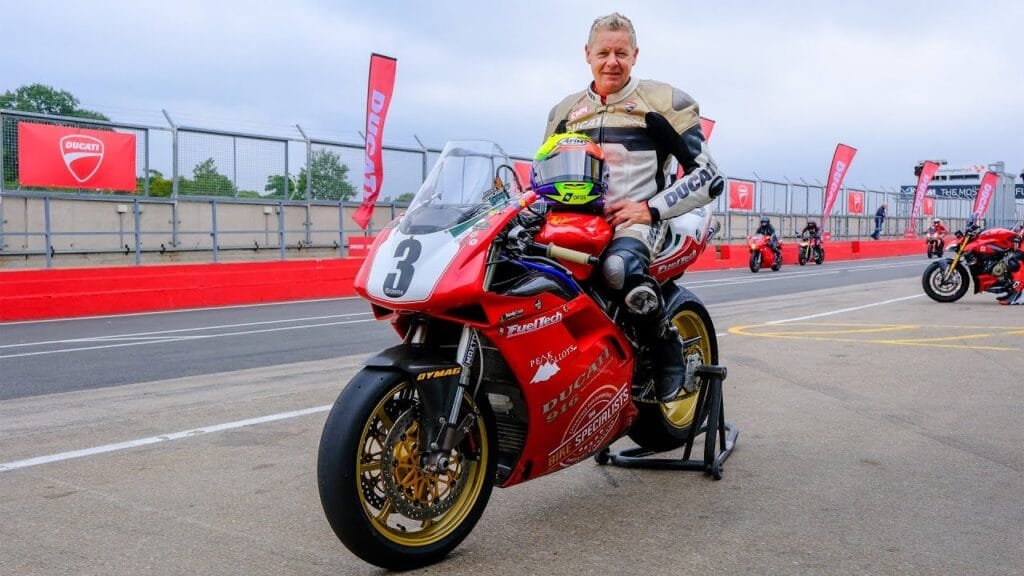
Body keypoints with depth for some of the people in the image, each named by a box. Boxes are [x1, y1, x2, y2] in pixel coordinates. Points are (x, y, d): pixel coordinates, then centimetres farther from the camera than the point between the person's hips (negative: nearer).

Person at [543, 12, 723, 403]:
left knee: (618, 266, -39)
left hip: (638, 220, -4)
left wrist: (650, 208, -12)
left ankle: (667, 346, -14)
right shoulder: (564, 112, 19)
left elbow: (708, 177, 0)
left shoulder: (664, 103, 4)